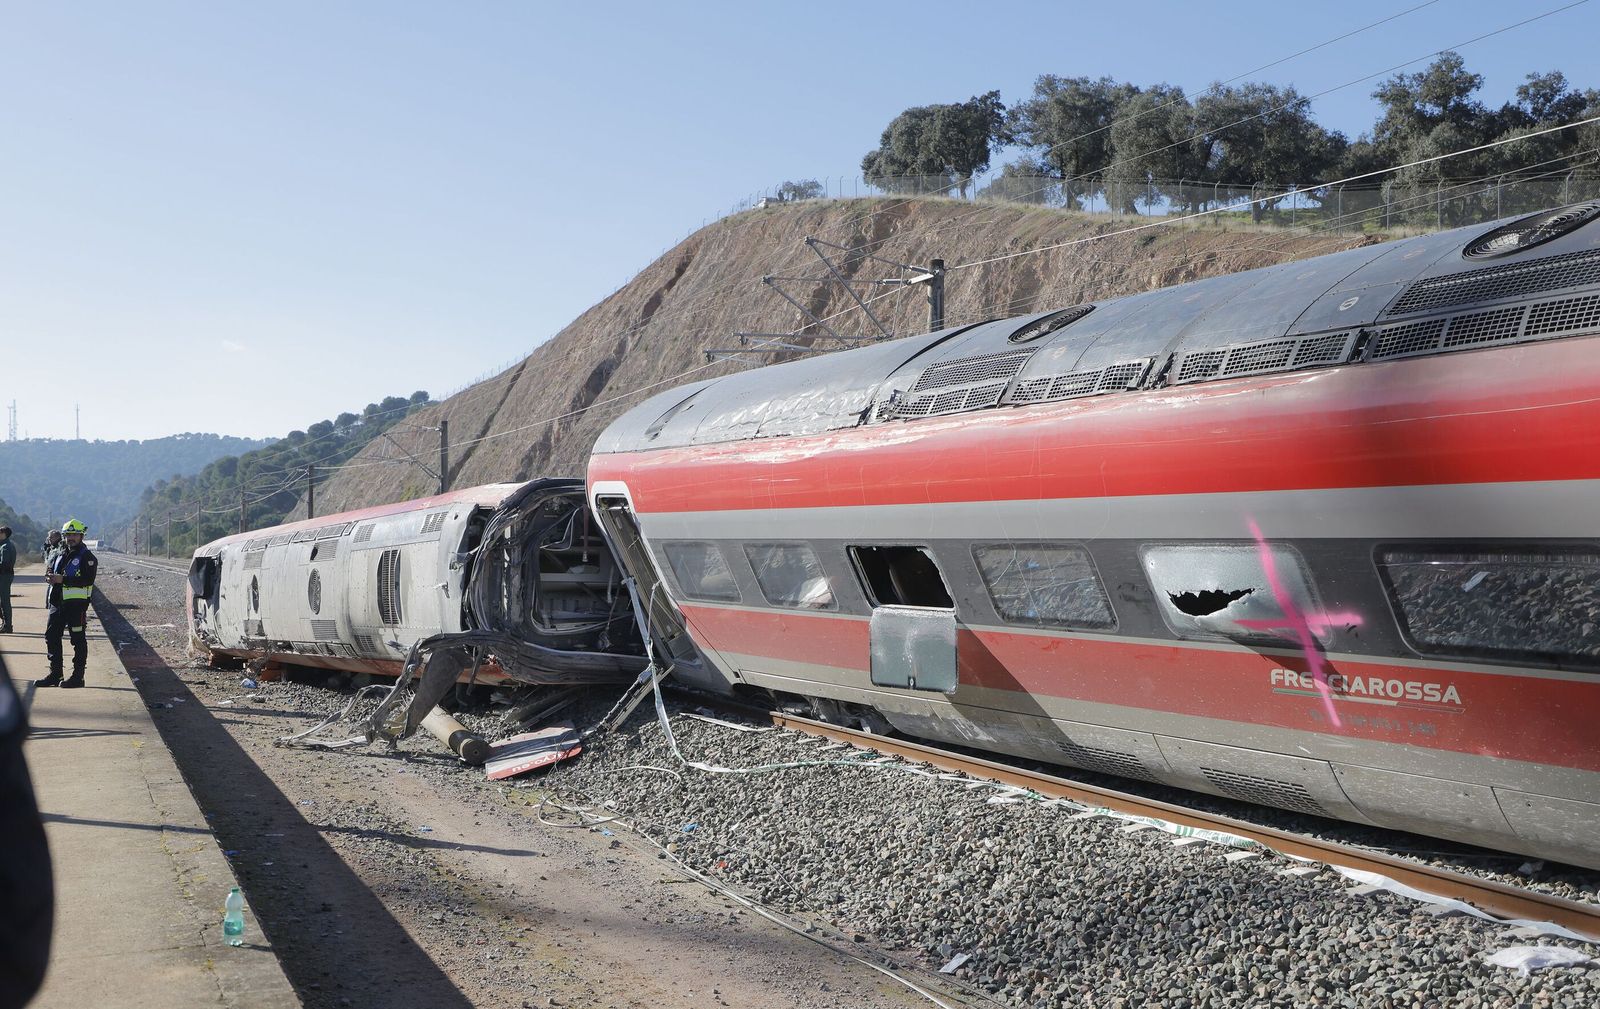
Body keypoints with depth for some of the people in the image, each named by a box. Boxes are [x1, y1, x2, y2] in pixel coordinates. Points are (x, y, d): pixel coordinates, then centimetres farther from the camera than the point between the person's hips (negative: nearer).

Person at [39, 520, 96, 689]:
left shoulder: (86, 556, -7)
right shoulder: (60, 555, 17)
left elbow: (88, 580, -18)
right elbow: (50, 570, 20)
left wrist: (63, 579, -22)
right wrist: (50, 576, -5)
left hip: (77, 603, -8)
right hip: (58, 602, 8)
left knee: (78, 640, -1)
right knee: (51, 637, 10)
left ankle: (78, 676, 4)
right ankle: (55, 674, 19)